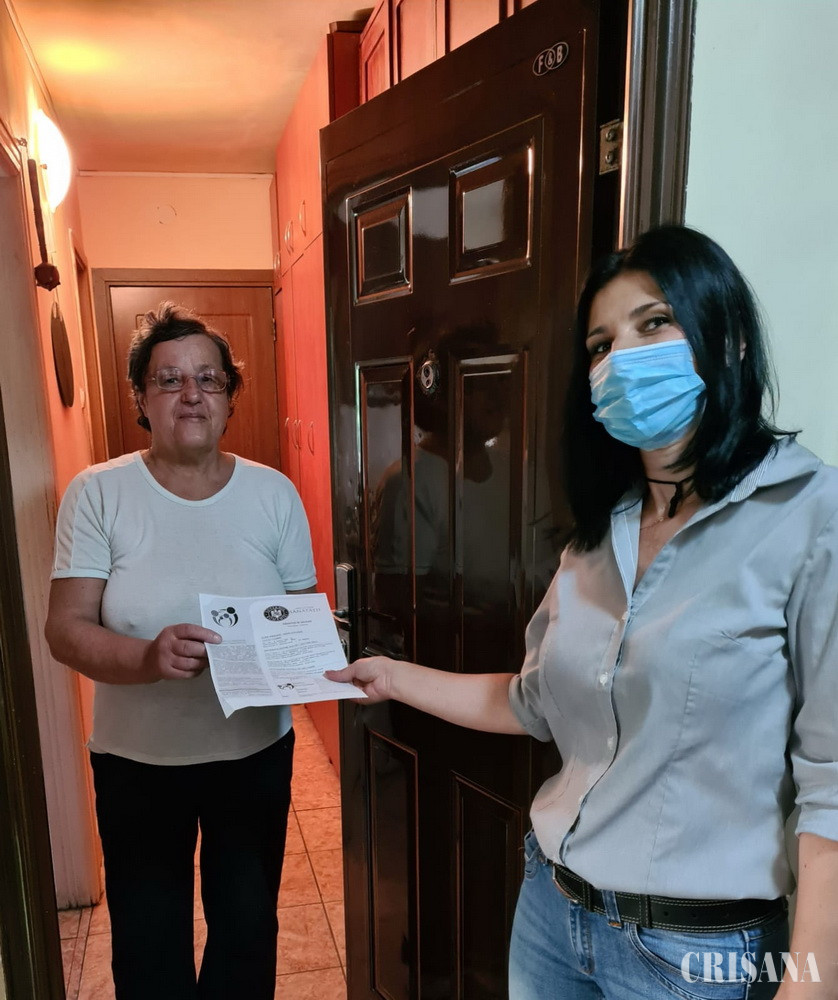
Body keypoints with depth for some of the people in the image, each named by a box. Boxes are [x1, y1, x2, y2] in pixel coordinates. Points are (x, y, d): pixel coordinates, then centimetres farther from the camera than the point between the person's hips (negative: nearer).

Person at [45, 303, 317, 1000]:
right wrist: (147, 657, -33)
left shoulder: (274, 493, -6)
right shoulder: (97, 494, -10)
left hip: (255, 753, 1)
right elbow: (66, 628, -14)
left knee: (248, 938, 21)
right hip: (137, 762, -1)